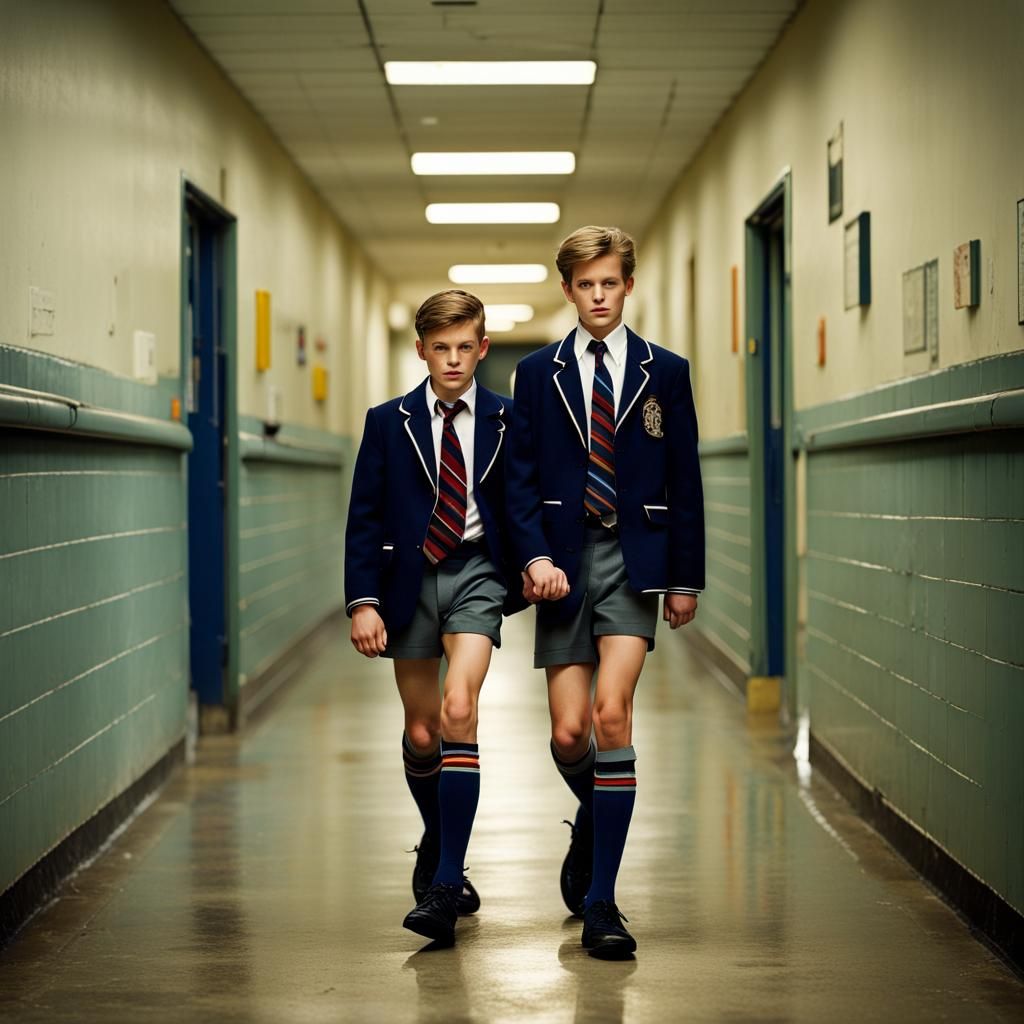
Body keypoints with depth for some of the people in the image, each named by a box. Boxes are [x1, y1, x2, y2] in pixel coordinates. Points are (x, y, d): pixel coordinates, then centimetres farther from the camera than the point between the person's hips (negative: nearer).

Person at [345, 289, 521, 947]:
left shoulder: (508, 420, 3)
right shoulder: (388, 423, 5)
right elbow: (365, 518, 3)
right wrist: (363, 601, -5)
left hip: (475, 576, -2)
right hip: (409, 579, 2)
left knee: (459, 712, -21)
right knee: (421, 734, 10)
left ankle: (445, 884, -21)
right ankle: (437, 846, 38)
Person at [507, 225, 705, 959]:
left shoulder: (665, 372, 6)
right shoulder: (538, 373, 8)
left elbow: (685, 480, 7)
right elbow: (522, 478, 5)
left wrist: (686, 578, 4)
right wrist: (536, 557, -11)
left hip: (634, 558, -2)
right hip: (565, 561, 2)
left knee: (612, 713, -16)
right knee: (568, 733, 0)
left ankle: (601, 903, -10)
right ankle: (596, 819, 36)